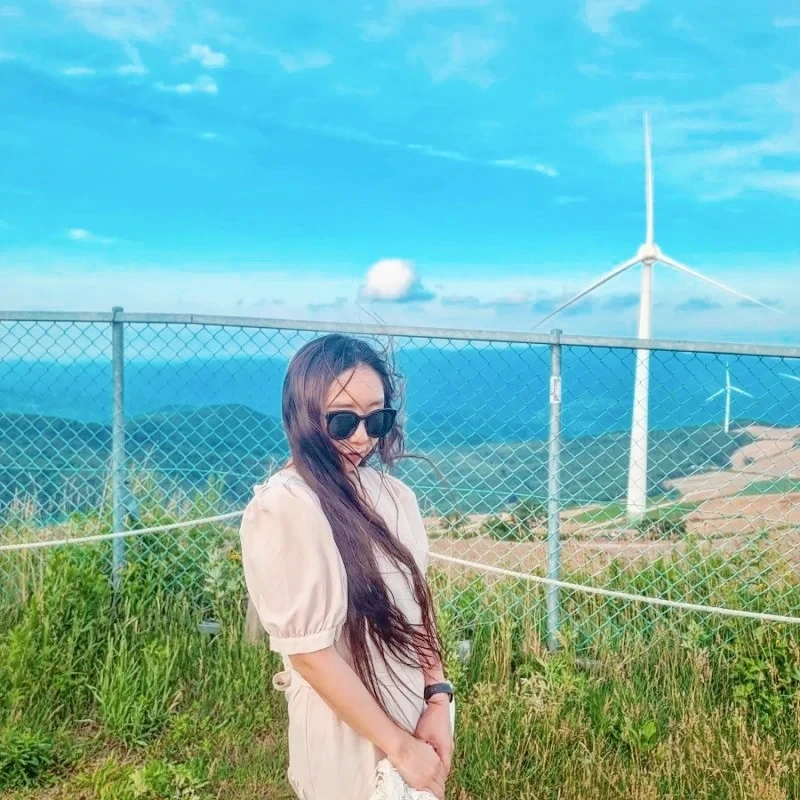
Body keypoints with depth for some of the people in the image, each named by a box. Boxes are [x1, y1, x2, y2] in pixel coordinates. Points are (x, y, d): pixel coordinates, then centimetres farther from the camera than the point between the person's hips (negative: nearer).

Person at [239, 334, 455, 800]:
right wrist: (399, 746, -16)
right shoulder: (285, 508, -20)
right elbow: (308, 651, -21)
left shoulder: (395, 496, -1)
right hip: (349, 737, -6)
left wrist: (438, 700, -7)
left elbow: (418, 608, 6)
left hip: (415, 715, 6)